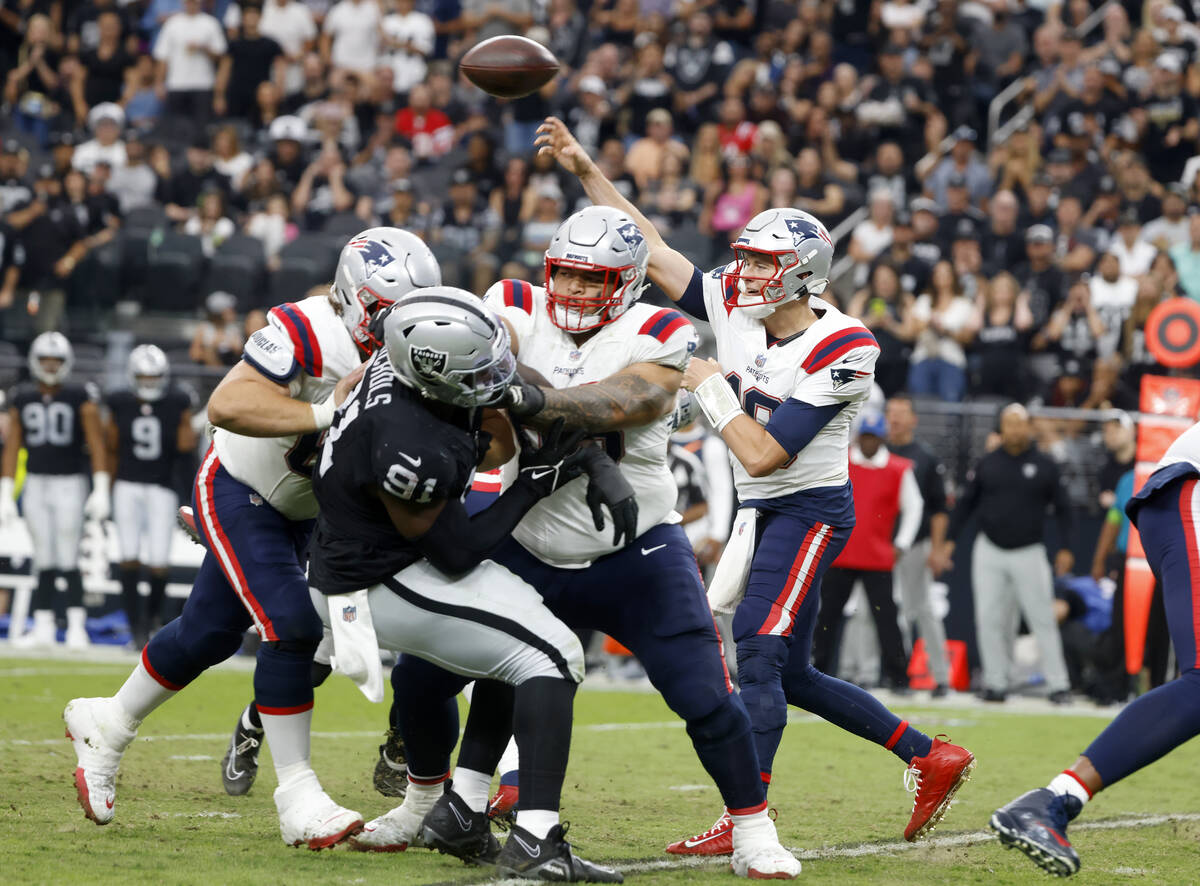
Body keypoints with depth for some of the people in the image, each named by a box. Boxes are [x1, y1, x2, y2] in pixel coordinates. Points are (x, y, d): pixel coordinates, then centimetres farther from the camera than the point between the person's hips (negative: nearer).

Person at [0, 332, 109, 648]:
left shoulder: (80, 397, -4)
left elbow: (96, 445, -6)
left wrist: (101, 489, -13)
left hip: (69, 483, -3)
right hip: (36, 484, 3)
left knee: (68, 560, -7)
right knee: (44, 561, 4)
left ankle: (77, 628, -2)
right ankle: (43, 627, 7)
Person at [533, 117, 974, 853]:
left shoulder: (840, 351, -22)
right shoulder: (735, 309, -2)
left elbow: (762, 455, -24)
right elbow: (652, 253, 4)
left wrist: (710, 387, -15)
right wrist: (587, 172, 0)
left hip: (809, 509, -8)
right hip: (765, 511, 8)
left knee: (759, 655, -16)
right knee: (790, 674, 13)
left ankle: (744, 823, -16)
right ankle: (933, 759, 24)